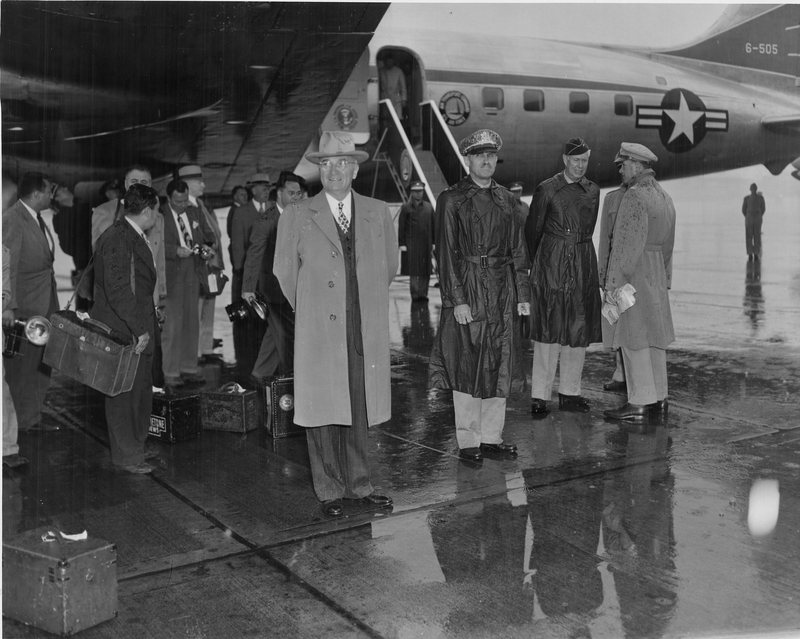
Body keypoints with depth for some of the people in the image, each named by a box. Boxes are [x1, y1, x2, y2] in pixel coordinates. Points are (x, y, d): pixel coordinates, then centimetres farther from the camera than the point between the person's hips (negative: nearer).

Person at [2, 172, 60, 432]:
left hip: (45, 304, 9)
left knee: (42, 364, 13)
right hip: (24, 308, -9)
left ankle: (32, 418, 24)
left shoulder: (37, 218, 12)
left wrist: (53, 304, 14)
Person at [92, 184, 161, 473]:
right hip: (123, 330, -10)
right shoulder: (117, 239, -20)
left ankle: (136, 445, 33)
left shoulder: (135, 237, 11)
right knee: (124, 392, 2)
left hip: (139, 327, 10)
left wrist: (147, 324, 16)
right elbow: (118, 290, -25)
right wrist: (139, 329, -23)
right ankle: (124, 454, 15)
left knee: (142, 389, 19)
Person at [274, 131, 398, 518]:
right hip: (319, 337, -2)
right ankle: (330, 492, 17)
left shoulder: (378, 213, 8)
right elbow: (284, 277, 9)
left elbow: (389, 267, 20)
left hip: (366, 335, 2)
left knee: (359, 413, 8)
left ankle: (359, 485, 23)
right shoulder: (297, 218, 1)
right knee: (323, 414, 3)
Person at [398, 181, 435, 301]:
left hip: (426, 243, 3)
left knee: (426, 270, 3)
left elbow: (433, 226, 14)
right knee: (413, 270, -4)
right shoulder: (406, 207, 3)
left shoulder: (428, 207, 12)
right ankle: (415, 294, 0)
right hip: (412, 243, -3)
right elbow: (401, 227, 2)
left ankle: (423, 293, 10)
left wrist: (434, 242, 9)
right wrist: (402, 243, -3)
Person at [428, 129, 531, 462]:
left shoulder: (505, 198, 12)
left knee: (500, 364, 8)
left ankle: (491, 436, 19)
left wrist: (522, 294, 8)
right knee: (467, 364, -1)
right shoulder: (452, 200, -3)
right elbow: (446, 253, -7)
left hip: (502, 291, 5)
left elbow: (517, 249, 13)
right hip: (468, 290, -5)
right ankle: (468, 440, 11)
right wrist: (457, 299, -13)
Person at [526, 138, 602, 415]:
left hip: (583, 265, 5)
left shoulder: (593, 191, 11)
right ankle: (539, 397, -2)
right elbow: (532, 230, 4)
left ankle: (569, 393, 16)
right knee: (548, 329, -6)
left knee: (579, 329, 6)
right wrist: (539, 262, 11)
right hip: (551, 266, -5)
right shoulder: (546, 189, -3)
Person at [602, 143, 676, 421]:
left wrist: (613, 282, -19)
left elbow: (626, 243, -20)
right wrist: (664, 278, 23)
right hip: (656, 272, 9)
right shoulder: (664, 196, 16)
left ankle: (638, 404, -2)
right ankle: (659, 398, 18)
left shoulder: (635, 195, -14)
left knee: (634, 338, -5)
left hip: (633, 272, -9)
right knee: (653, 336, 12)